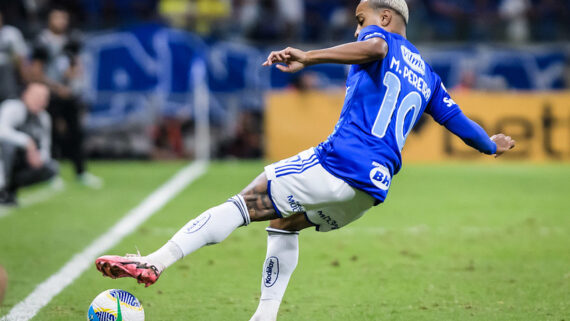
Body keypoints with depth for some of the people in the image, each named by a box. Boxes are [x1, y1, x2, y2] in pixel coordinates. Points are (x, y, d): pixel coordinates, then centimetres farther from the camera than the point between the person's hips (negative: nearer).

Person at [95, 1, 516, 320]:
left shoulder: (380, 39, 5)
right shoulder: (425, 74, 26)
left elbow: (375, 47, -21)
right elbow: (457, 120, 32)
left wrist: (308, 58, -34)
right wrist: (492, 145, 53)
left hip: (336, 163, -8)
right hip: (374, 187, 8)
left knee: (243, 204, -9)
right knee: (284, 222, 26)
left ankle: (156, 262, -21)